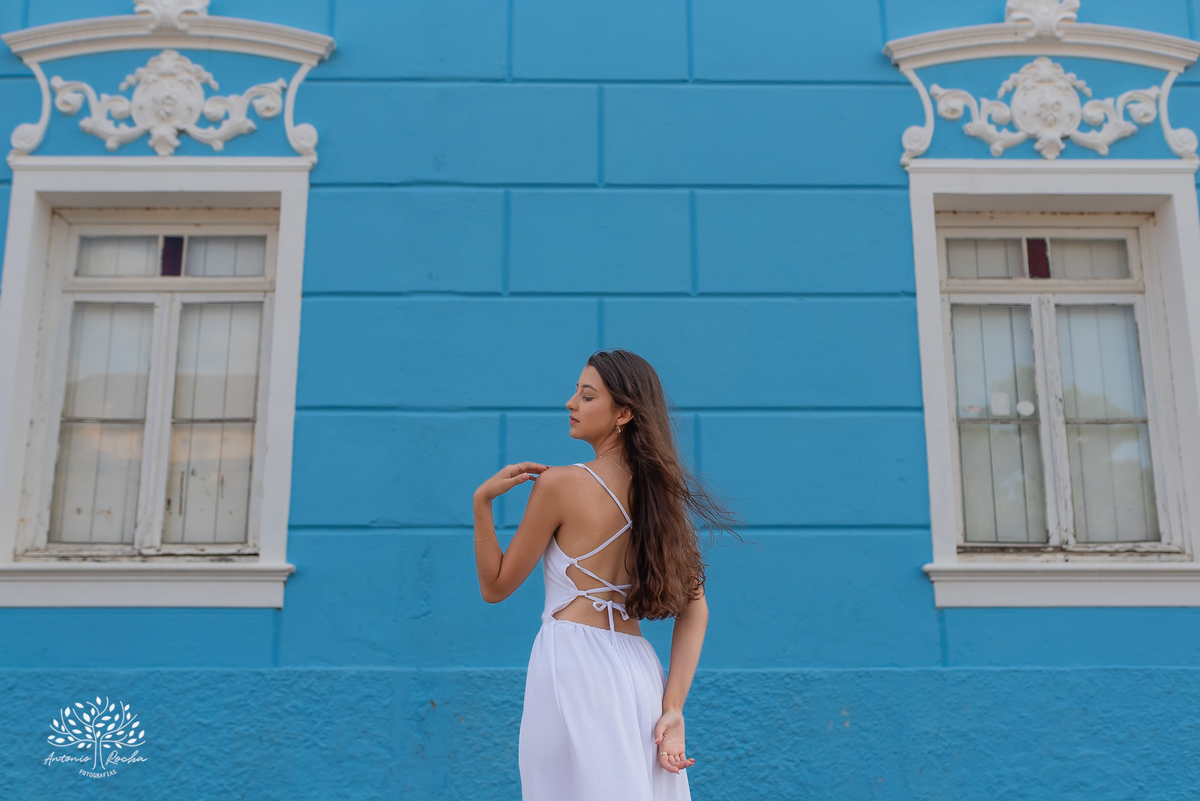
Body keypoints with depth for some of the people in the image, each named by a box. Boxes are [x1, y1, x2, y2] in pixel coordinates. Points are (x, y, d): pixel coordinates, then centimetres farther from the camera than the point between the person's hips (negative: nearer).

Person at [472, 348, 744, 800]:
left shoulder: (560, 483, -8)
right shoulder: (659, 491, 9)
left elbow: (495, 587, 0)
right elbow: (695, 608, 5)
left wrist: (482, 502, 0)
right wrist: (673, 707, 4)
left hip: (573, 664, -6)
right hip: (640, 668, 7)